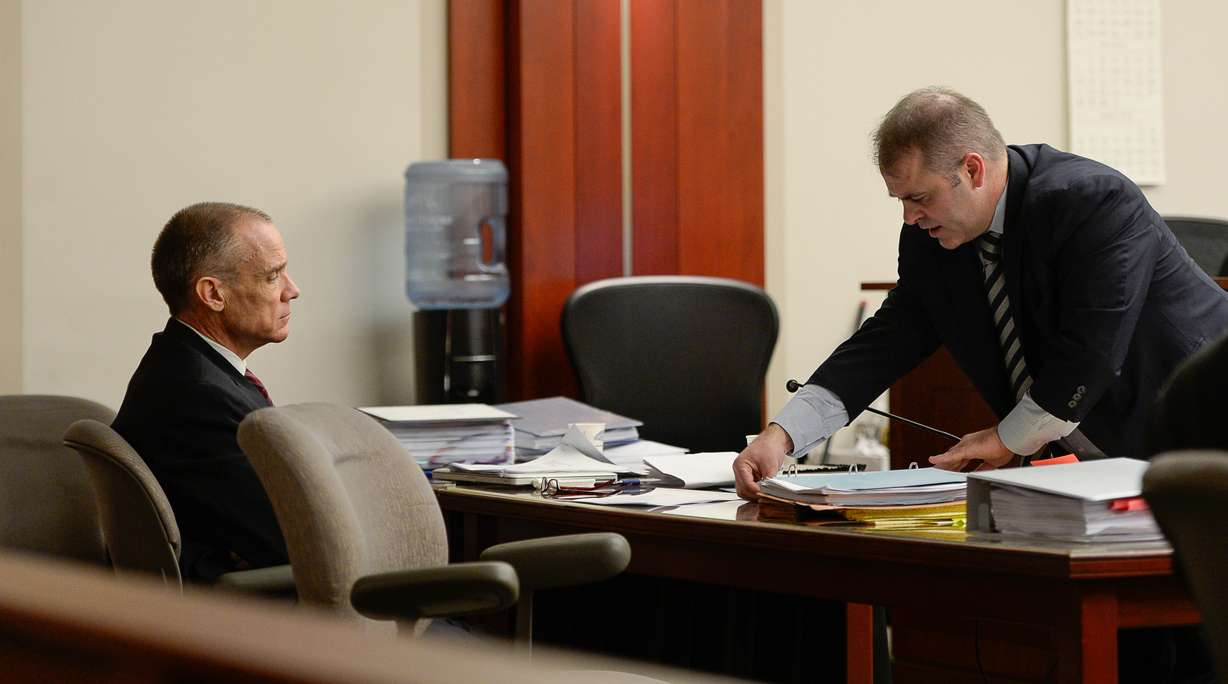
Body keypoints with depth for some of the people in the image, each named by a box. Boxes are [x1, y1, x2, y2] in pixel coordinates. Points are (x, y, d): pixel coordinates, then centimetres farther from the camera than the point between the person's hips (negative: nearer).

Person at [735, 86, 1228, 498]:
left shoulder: (1095, 203, -23)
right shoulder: (930, 239, -1)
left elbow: (1090, 351, -25)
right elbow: (885, 345, -1)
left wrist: (1011, 439, -15)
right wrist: (781, 435, -13)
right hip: (1102, 457, 7)